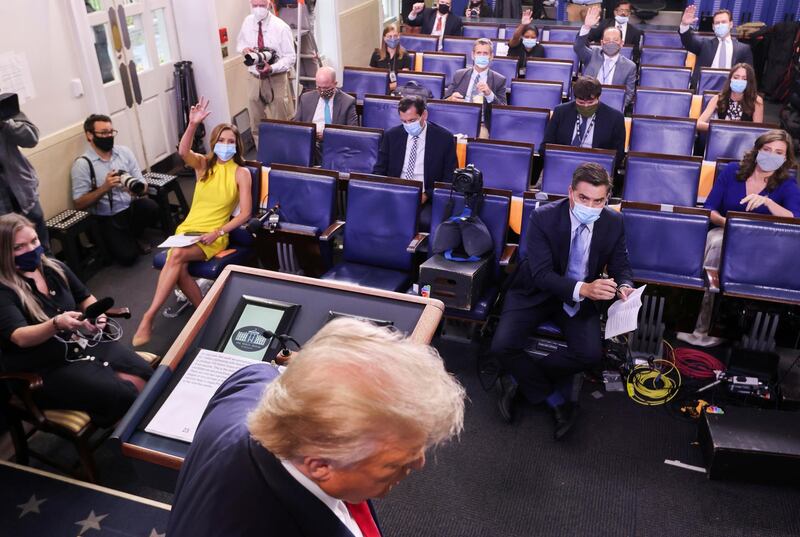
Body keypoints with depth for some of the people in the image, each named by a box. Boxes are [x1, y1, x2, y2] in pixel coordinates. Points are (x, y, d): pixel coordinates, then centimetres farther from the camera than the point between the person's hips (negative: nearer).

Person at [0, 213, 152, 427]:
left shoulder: (55, 268, 3)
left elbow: (86, 297, 18)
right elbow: (20, 337, -27)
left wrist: (95, 315, -5)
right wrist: (56, 324, -45)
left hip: (85, 343, 6)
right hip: (49, 368, -6)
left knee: (144, 374, -18)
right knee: (122, 395, -24)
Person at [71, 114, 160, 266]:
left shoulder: (124, 151, 3)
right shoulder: (82, 164, -9)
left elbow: (143, 184, 3)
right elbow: (79, 204, -12)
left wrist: (138, 189, -22)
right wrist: (105, 187, -24)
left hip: (131, 208, 4)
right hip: (106, 219, -4)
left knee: (150, 206, -29)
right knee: (128, 256, -23)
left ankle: (134, 236, 4)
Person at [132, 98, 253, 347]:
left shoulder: (241, 173, 0)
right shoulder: (203, 163, 9)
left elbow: (245, 213, -5)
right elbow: (183, 152, -16)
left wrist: (218, 233, -17)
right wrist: (192, 125, -32)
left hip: (214, 236, -3)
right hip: (188, 229, 3)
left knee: (176, 256, -30)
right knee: (180, 270, -27)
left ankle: (149, 316, -26)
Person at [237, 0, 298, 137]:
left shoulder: (281, 27, -14)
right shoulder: (247, 22, 1)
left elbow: (290, 57, -12)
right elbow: (240, 42, 18)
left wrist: (272, 68, -28)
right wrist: (244, 49, -7)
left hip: (276, 79, -4)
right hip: (254, 78, 4)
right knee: (256, 123, 11)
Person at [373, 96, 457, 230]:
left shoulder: (444, 138, 0)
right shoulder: (391, 135, 8)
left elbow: (450, 178, 1)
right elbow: (379, 170, 12)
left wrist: (427, 195, -14)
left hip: (426, 199, -2)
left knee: (425, 221, -34)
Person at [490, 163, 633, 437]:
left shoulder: (613, 222, -10)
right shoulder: (543, 217, -21)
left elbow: (620, 264, 3)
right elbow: (542, 274, -26)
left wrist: (624, 286, -22)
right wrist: (582, 288, -43)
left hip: (582, 296, 2)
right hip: (536, 291, -2)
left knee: (590, 354, -24)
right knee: (502, 347, -22)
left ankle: (522, 378, 0)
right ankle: (555, 401, 0)